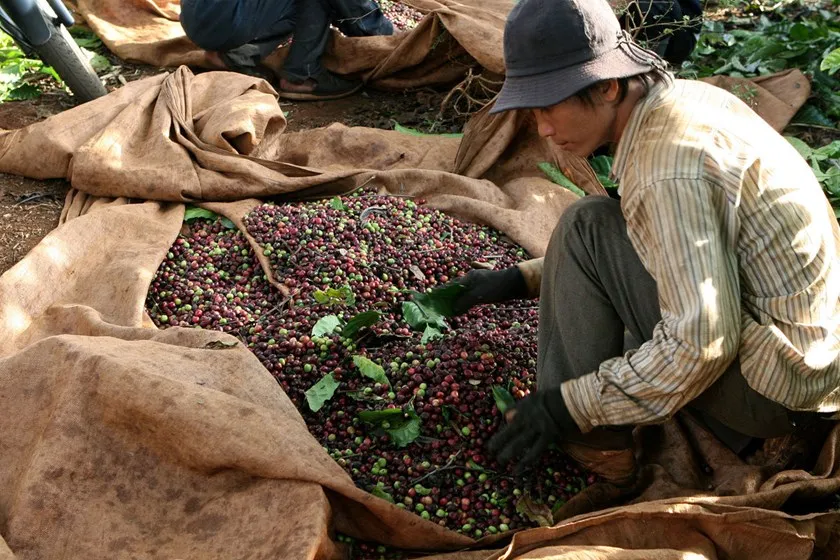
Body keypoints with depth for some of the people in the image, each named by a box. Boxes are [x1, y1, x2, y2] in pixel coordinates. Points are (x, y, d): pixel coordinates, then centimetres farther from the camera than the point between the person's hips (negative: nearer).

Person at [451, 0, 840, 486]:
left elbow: (701, 343, -28)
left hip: (780, 380, -10)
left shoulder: (671, 165, -26)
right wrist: (520, 281, 10)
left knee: (587, 228, -14)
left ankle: (594, 446, -3)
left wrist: (568, 407, -18)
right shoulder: (684, 100, 4)